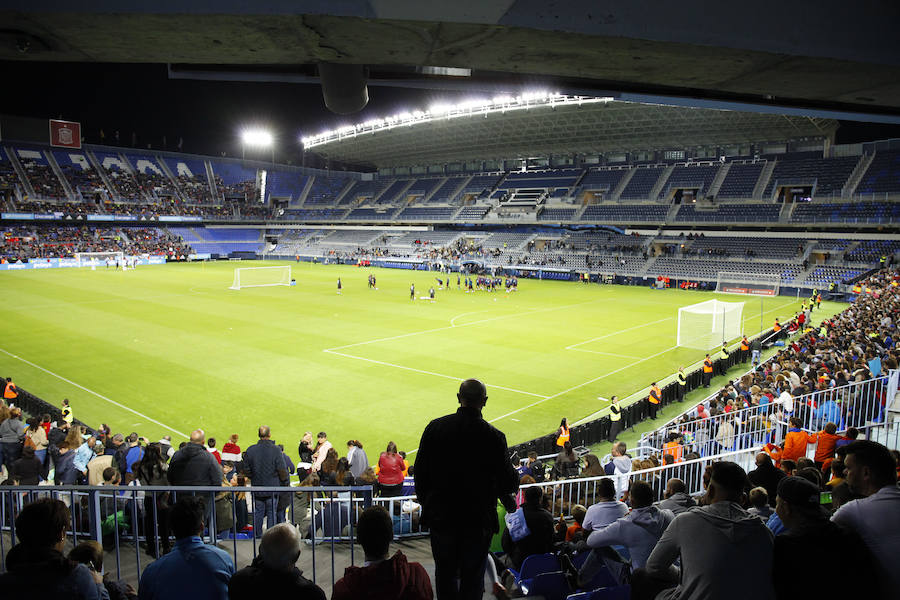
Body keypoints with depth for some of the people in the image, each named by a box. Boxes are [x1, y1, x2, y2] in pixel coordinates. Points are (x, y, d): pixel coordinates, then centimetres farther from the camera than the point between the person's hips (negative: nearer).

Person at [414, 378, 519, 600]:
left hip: (441, 516, 2)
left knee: (445, 572, 20)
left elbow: (420, 472, -1)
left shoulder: (435, 427, -8)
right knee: (472, 575, 14)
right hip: (478, 519, -2)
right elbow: (508, 482, -13)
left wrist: (426, 503, 13)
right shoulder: (493, 436, -17)